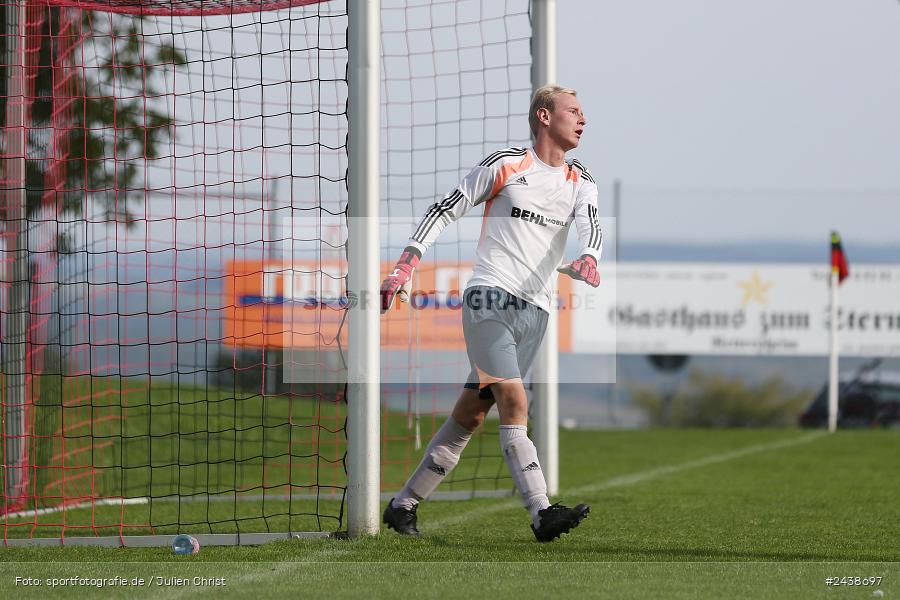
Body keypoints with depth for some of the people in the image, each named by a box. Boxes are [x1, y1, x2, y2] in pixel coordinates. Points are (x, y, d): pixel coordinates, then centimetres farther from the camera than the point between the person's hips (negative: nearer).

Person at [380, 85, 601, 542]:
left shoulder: (580, 183, 14)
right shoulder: (505, 165, -1)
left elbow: (590, 227, -4)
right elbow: (444, 210, 3)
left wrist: (586, 259, -28)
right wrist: (405, 266, -6)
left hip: (535, 312, 5)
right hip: (489, 298, -5)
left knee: (471, 415, 6)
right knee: (514, 401, -19)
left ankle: (404, 505, 16)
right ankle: (541, 513, -27)